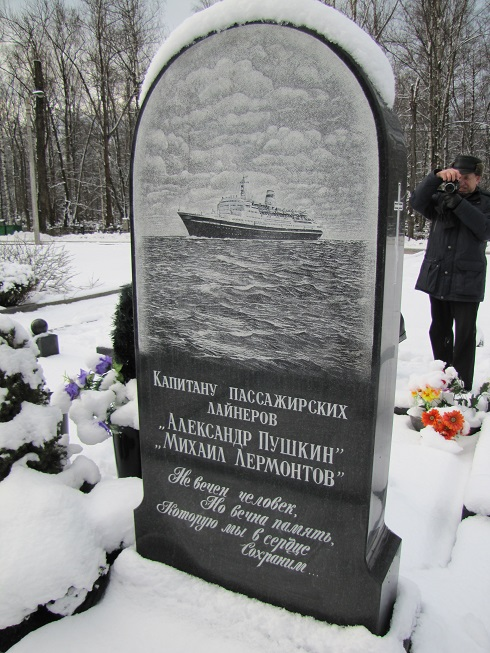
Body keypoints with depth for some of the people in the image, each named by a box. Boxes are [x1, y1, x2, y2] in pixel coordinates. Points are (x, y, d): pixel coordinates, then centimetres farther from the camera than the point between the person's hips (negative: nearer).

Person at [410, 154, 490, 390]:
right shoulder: (441, 198, 9)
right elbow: (417, 202, -7)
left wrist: (458, 204, -20)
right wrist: (436, 177, -20)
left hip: (467, 281, -3)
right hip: (437, 278, 3)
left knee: (465, 335, -3)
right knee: (439, 332, 12)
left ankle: (462, 387, 4)